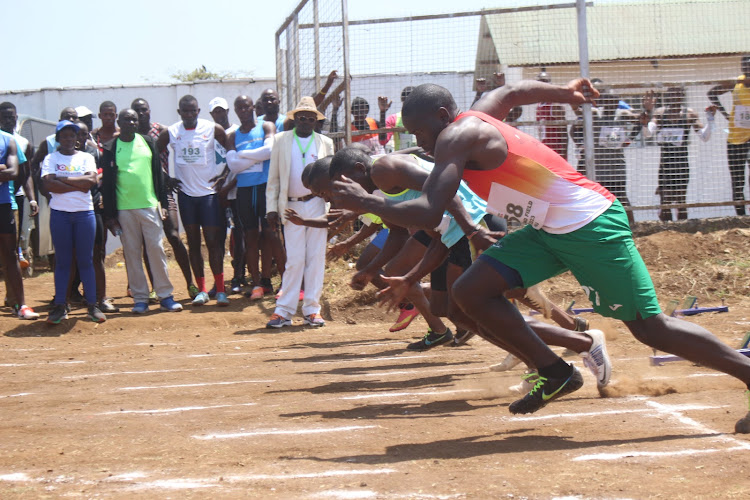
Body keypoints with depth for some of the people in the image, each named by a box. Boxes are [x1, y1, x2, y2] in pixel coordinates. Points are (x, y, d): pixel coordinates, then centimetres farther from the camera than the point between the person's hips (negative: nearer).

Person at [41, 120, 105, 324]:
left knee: (86, 260, 3)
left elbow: (91, 180, -9)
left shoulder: (86, 158, 9)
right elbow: (48, 184, -11)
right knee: (62, 261, 2)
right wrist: (78, 185, -11)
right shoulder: (51, 158, 5)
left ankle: (92, 305, 6)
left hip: (85, 213, 1)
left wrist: (63, 179, -10)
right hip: (59, 214, -1)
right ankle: (60, 306, 5)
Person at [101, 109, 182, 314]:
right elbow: (107, 183, 3)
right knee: (132, 254, 2)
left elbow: (158, 173, 11)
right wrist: (110, 214, -1)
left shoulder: (149, 142, 8)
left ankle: (165, 295, 3)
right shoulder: (110, 149, 3)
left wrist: (162, 202, 5)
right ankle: (140, 298, 7)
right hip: (124, 209, -1)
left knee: (156, 249, -1)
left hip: (149, 205, 1)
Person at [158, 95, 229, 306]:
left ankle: (220, 290, -2)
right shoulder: (170, 133, 0)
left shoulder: (213, 129, -4)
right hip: (186, 193, 2)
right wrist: (165, 178, 3)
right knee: (193, 243, 5)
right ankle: (201, 290, 11)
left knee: (213, 241, -5)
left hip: (209, 192, -2)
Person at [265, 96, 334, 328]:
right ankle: (284, 311, 2)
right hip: (292, 207, -1)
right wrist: (271, 209, 0)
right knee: (294, 260, -3)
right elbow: (273, 178, 7)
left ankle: (312, 309, 9)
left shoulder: (326, 143, 10)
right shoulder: (281, 140, 7)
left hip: (317, 205, 1)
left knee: (316, 258, 2)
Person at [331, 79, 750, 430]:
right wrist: (565, 93, 45)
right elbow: (513, 90, 30)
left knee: (650, 327, -5)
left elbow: (429, 214, -26)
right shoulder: (476, 116, 10)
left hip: (590, 226, -9)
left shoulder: (458, 135, -17)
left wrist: (365, 201, -15)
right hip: (549, 229, 9)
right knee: (471, 291, 1)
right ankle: (557, 374, 8)